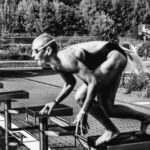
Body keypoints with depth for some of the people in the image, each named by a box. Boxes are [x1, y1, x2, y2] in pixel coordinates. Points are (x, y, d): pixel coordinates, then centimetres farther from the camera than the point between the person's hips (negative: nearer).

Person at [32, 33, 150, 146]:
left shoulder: (66, 60, -31)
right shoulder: (55, 64, -2)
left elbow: (93, 81, -31)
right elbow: (70, 83, 16)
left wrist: (83, 112, -27)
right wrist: (55, 102, 5)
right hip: (108, 63, 9)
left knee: (80, 97, -18)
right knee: (106, 109, 12)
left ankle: (111, 130, -2)